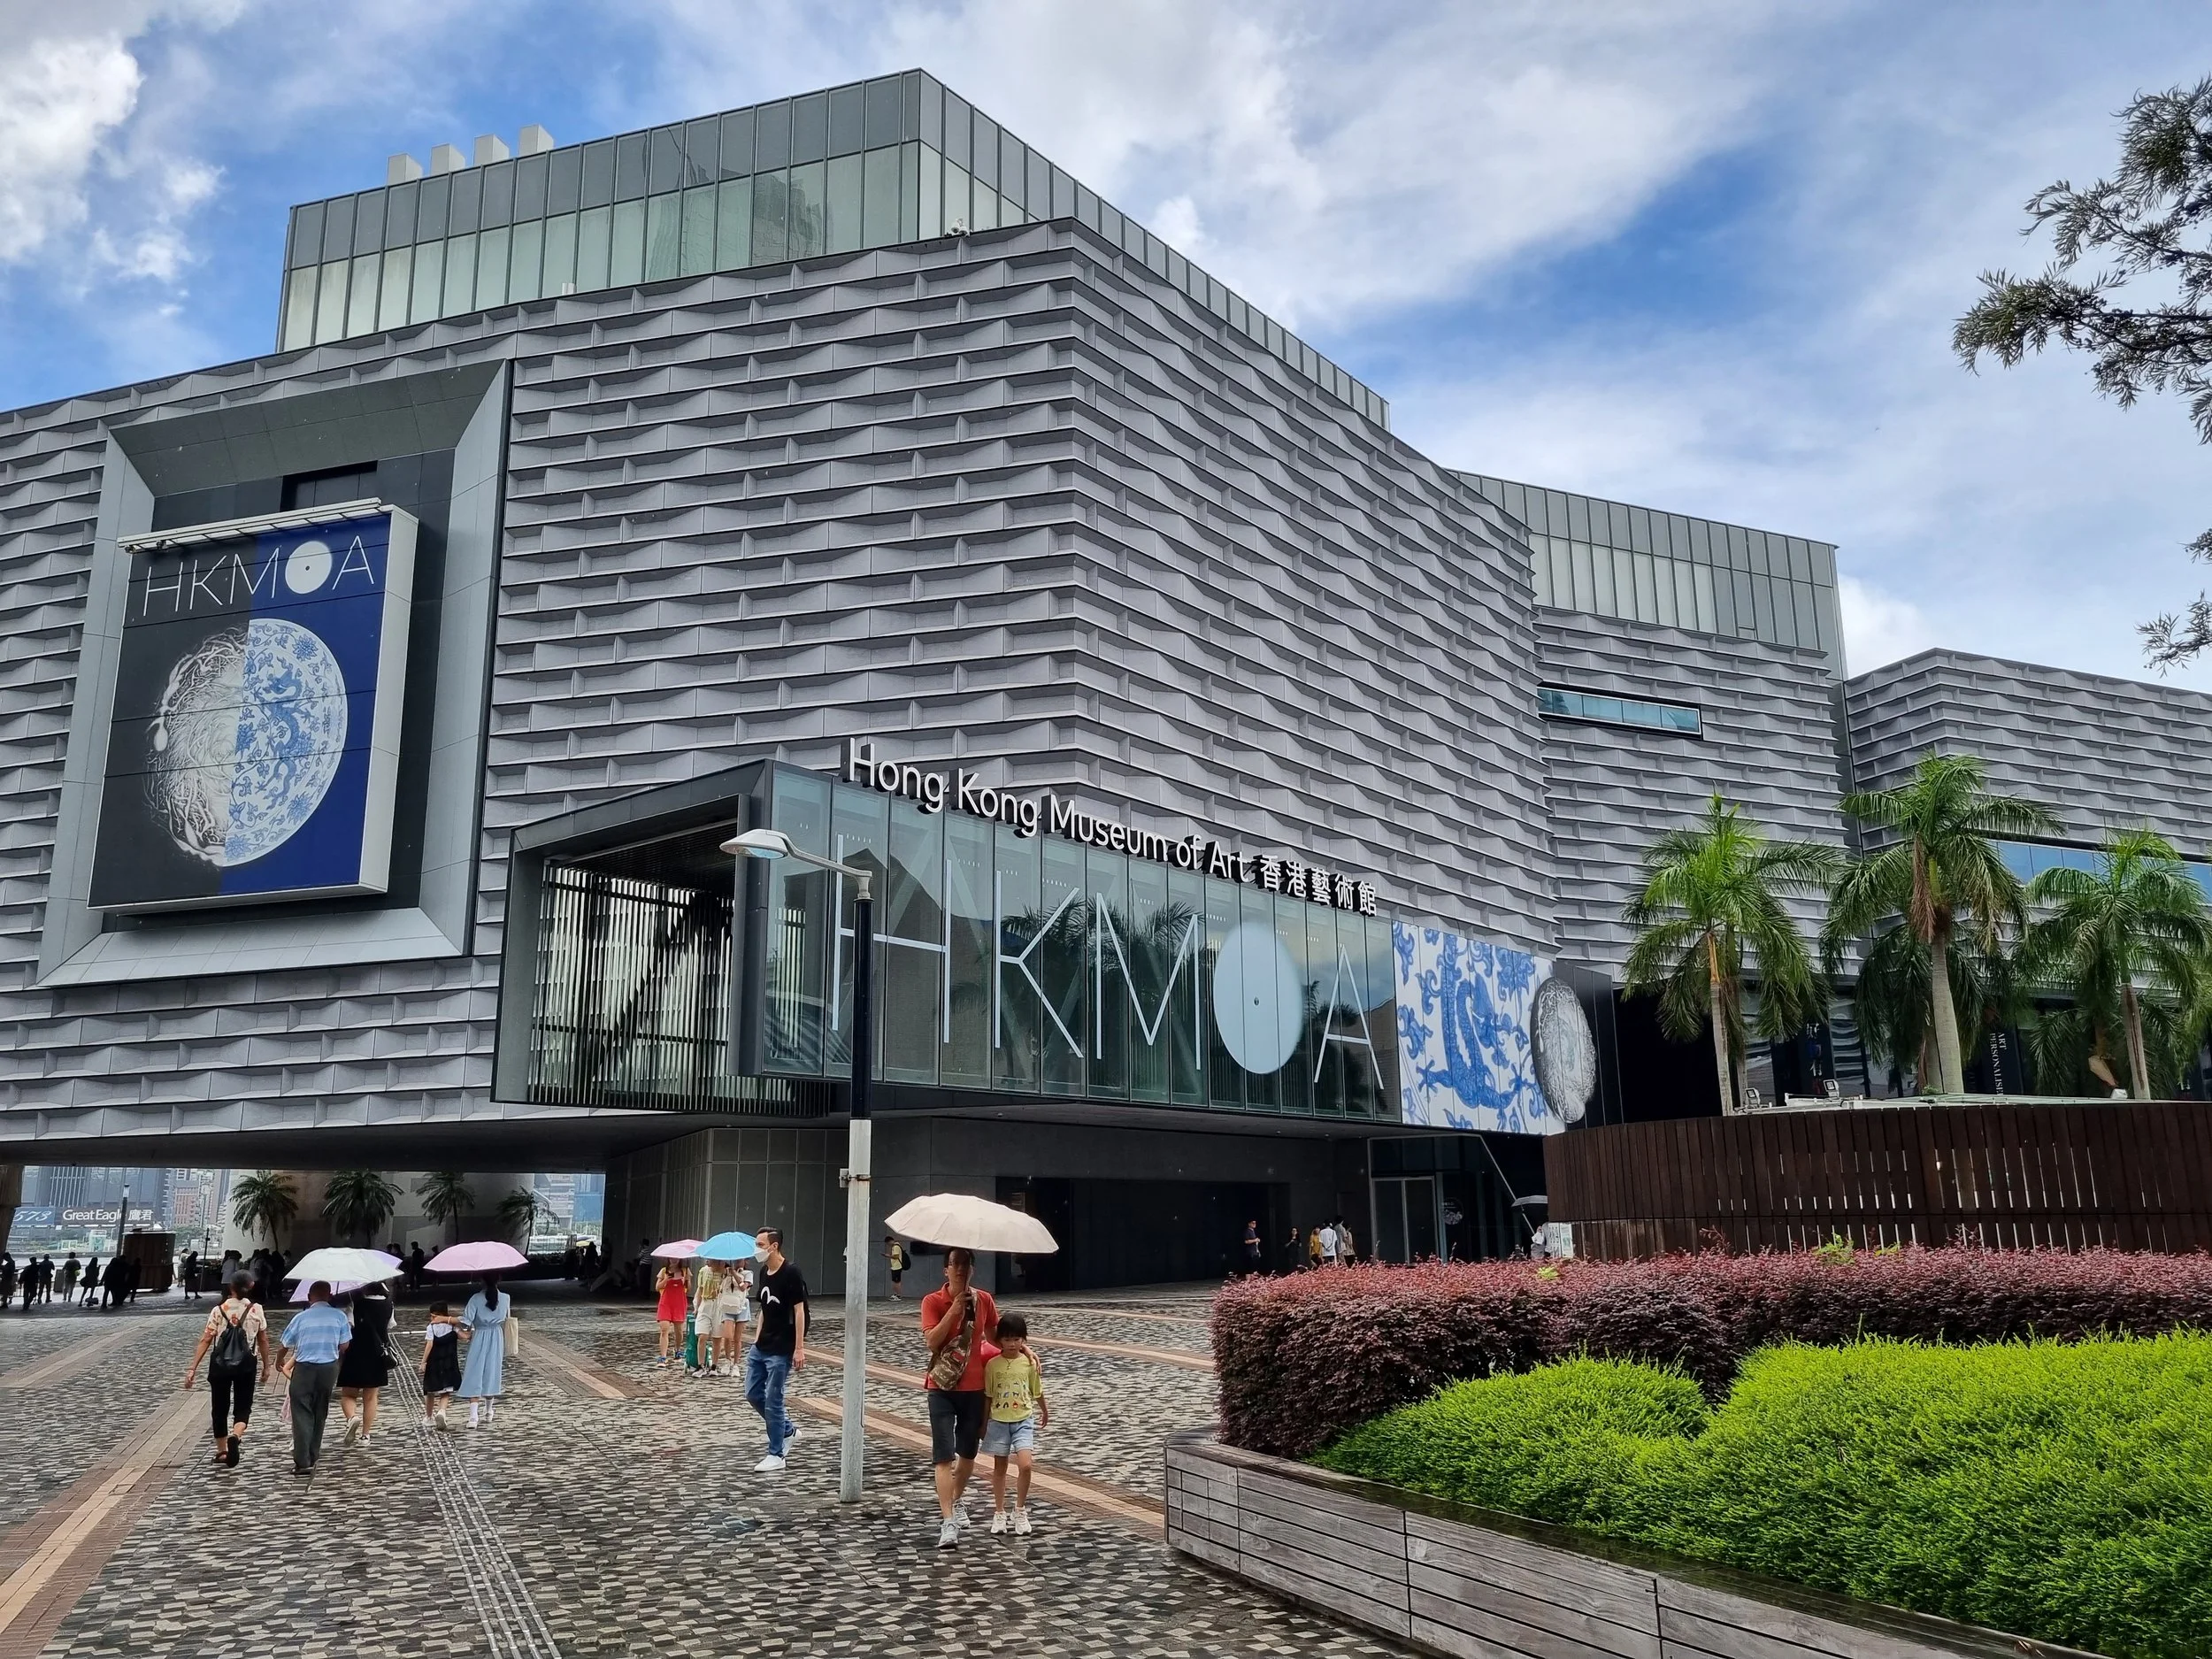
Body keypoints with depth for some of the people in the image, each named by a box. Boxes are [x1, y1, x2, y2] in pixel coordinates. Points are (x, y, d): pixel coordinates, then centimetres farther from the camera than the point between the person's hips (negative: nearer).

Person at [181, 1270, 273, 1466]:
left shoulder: (218, 1311, -5)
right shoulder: (256, 1311, -2)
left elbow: (205, 1341, -10)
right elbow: (263, 1341, 3)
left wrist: (193, 1369, -8)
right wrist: (266, 1366, 13)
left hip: (220, 1364, 0)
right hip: (246, 1365, 0)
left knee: (219, 1408, 16)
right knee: (243, 1408, 8)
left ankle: (222, 1451, 25)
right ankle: (235, 1436, -22)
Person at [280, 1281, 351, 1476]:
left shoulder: (301, 1317, -4)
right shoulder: (340, 1317, -1)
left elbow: (286, 1345, 5)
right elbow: (344, 1346, 0)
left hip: (304, 1369, -2)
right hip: (329, 1368, 2)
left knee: (302, 1415, 0)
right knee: (319, 1415, 16)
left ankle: (303, 1462, -8)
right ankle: (312, 1458, 23)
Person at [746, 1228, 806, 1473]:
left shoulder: (791, 1272, -15)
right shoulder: (764, 1272, 9)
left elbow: (799, 1310, -15)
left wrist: (799, 1348, -17)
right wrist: (757, 1337, 16)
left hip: (781, 1350, -8)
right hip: (761, 1347, 9)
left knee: (773, 1400, -3)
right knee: (753, 1394, 12)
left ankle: (776, 1455, 9)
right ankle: (787, 1431, 29)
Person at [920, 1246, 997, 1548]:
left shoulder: (984, 1300, 2)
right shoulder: (933, 1301, -8)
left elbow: (993, 1336, 14)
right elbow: (932, 1341, -18)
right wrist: (954, 1310, -23)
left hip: (974, 1387, 3)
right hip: (942, 1388, -3)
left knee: (968, 1452, 15)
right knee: (943, 1456, -10)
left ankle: (957, 1502, 39)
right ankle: (948, 1522, -11)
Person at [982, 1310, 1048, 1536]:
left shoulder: (1030, 1362, -4)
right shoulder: (992, 1365, -7)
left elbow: (1037, 1391, 10)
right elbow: (988, 1396, 0)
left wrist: (1044, 1412, 22)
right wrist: (983, 1424, 3)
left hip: (1023, 1420, 0)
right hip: (999, 1421, 0)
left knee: (1025, 1465, -15)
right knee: (999, 1468, 9)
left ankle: (1020, 1510, 3)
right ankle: (999, 1513, 23)